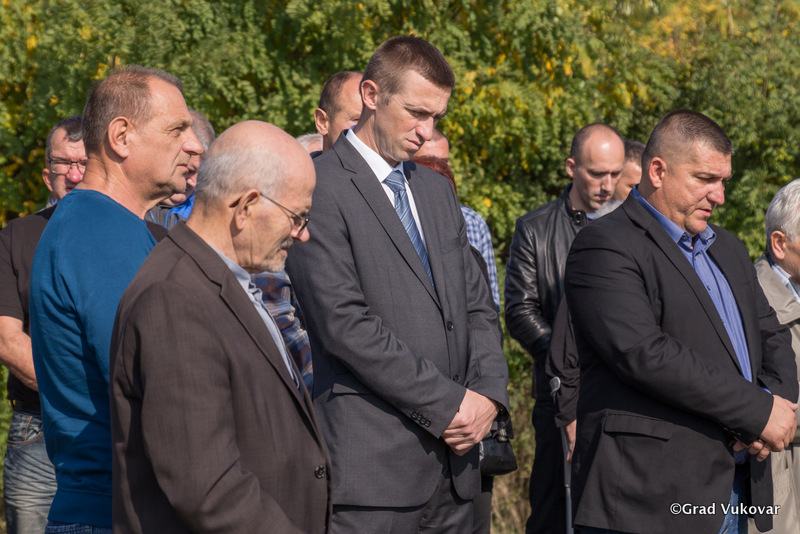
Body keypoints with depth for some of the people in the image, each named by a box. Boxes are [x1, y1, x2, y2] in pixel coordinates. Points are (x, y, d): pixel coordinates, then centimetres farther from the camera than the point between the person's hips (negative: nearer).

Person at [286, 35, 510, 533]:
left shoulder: (437, 190, 19)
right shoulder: (321, 189, -7)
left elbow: (477, 306, 18)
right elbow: (344, 324, -15)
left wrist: (488, 393, -1)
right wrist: (446, 403, -12)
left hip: (455, 448, 7)